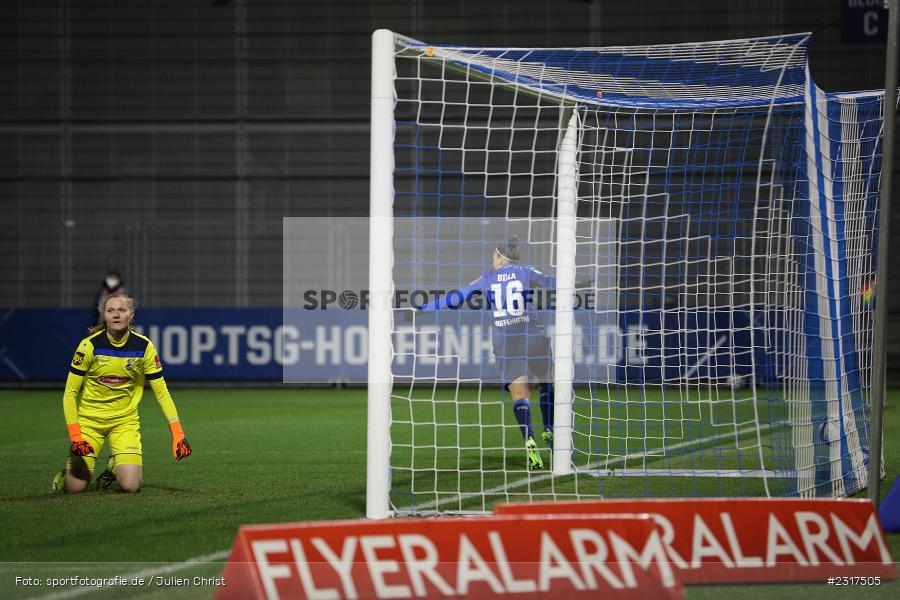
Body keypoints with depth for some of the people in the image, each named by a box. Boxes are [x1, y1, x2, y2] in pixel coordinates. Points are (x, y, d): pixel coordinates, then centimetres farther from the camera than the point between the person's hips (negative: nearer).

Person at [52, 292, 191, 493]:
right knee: (75, 487, -11)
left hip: (125, 420, 1)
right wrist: (74, 435, -20)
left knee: (130, 486, -17)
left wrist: (177, 433, -13)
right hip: (89, 419, -1)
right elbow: (70, 393, -10)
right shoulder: (90, 345, -14)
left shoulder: (143, 347, -9)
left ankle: (114, 467, 19)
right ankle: (70, 468, 26)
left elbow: (162, 393, -3)